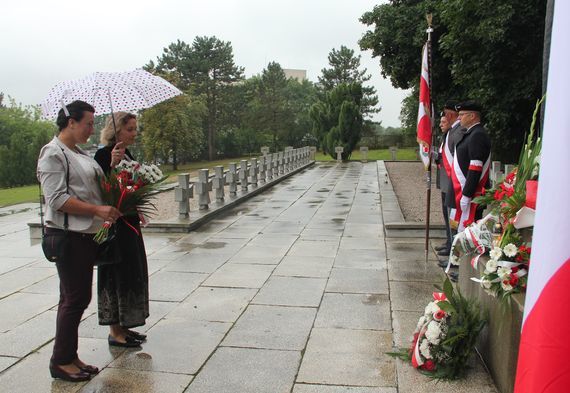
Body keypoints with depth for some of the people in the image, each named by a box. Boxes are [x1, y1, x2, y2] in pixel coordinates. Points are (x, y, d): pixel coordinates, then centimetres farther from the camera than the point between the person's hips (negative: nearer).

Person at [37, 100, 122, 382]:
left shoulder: (80, 154, 16)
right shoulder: (53, 153, -11)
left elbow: (93, 187, 21)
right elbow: (57, 199, -19)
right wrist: (97, 210, -22)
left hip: (86, 234, 9)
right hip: (68, 236, -9)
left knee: (79, 297, 13)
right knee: (74, 298, -1)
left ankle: (70, 357, 25)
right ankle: (60, 361, 15)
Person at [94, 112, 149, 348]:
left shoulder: (127, 154, 13)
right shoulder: (104, 155, -13)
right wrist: (113, 164, -33)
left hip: (129, 224, 9)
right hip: (114, 225, -9)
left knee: (132, 273, 14)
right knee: (118, 274, -1)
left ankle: (123, 327, 26)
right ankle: (115, 332, 11)